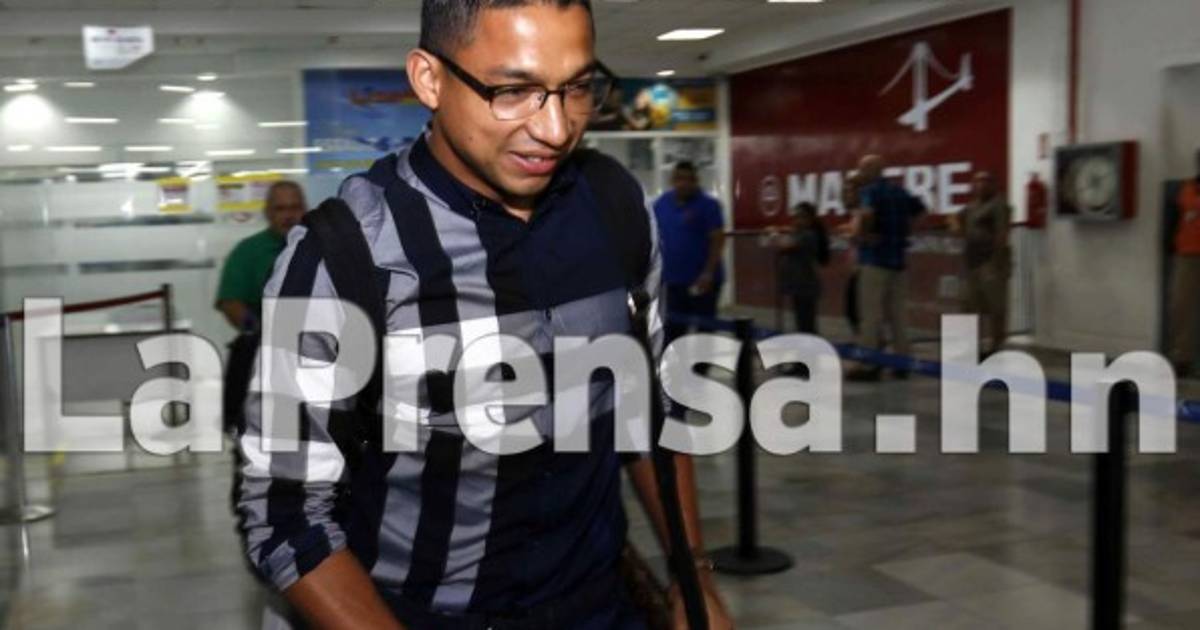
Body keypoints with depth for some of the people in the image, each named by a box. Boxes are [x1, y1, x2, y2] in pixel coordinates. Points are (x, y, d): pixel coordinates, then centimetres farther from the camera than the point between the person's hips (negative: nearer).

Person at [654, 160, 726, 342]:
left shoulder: (708, 205, -7)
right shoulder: (661, 204, 8)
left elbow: (718, 240, -11)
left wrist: (708, 273, -17)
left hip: (701, 280, -5)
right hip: (674, 279, 5)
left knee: (704, 329, 2)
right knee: (674, 330, 9)